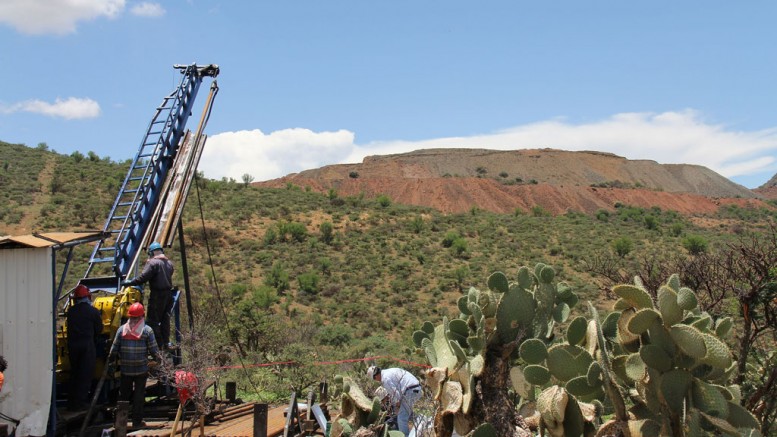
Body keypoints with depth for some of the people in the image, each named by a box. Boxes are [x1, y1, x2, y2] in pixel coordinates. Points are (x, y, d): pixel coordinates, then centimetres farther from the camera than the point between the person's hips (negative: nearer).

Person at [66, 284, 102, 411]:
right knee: (86, 375, 3)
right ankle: (80, 402, 2)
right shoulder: (93, 312, -8)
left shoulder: (71, 311, 2)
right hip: (88, 345, -4)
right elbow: (99, 330, -1)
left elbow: (69, 327, 8)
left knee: (74, 373, 16)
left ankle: (72, 402, 22)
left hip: (72, 344, 4)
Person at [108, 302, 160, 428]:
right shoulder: (147, 330, -6)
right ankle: (137, 421, 8)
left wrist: (111, 360, 20)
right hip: (141, 369, -2)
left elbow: (114, 348, 4)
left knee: (124, 394, 14)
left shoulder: (121, 329, 1)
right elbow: (154, 350, -5)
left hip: (125, 369, 2)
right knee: (139, 395, 5)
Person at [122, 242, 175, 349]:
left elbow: (143, 278, -18)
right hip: (168, 294, 8)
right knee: (165, 318, 15)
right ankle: (166, 342, 18)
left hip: (157, 295, -7)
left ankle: (159, 343, 0)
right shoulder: (169, 263, 12)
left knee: (153, 320, 1)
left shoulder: (153, 263, -12)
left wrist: (129, 283, -8)